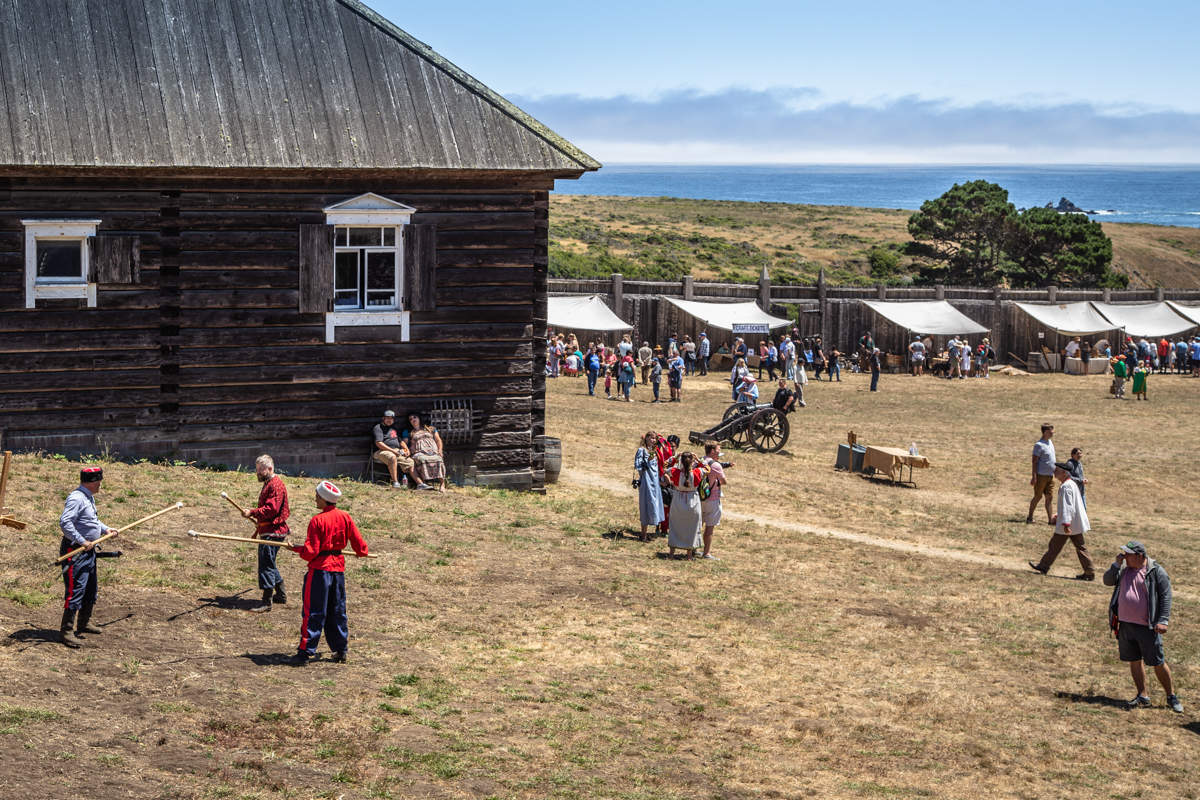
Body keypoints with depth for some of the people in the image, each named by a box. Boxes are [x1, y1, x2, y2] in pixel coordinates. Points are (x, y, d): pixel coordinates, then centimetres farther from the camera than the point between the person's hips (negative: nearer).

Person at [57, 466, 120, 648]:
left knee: (91, 589, 20)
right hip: (76, 551, -11)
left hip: (89, 551, 11)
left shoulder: (89, 498, 15)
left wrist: (105, 529, 14)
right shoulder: (76, 498, -18)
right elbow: (65, 522, -27)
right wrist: (82, 541, -26)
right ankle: (66, 631, -8)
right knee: (76, 590, -11)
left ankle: (84, 623, 36)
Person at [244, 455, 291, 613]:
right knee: (268, 563, 18)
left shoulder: (276, 485, -15)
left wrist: (252, 512, -23)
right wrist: (259, 527, 27)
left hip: (273, 533, -11)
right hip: (268, 531, 11)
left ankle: (266, 602, -8)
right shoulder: (268, 484, 19)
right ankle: (280, 594, 29)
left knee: (266, 564, -10)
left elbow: (271, 510, -24)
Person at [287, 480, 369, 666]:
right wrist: (361, 553, 27)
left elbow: (310, 552, -16)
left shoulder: (317, 520, -14)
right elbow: (359, 544, 6)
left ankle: (305, 651, -2)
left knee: (313, 612, -2)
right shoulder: (345, 517, 2)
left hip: (320, 568, -5)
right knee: (337, 611, 15)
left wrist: (296, 549, 1)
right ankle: (340, 650, 18)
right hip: (339, 567, 6)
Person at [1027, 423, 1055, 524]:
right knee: (1038, 496, 0)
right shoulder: (1039, 445, -13)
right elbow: (1035, 461, -14)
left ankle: (1050, 519, 6)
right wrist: (1034, 477, -18)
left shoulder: (1050, 442, 12)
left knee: (1049, 497, 6)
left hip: (1050, 475, 7)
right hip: (1041, 475, -7)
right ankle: (1030, 518, 10)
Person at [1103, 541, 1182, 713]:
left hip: (1147, 626, -6)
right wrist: (1117, 564, -4)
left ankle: (1171, 697, 12)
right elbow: (1108, 581, 10)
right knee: (1134, 661, 11)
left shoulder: (1156, 571, -7)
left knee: (1158, 663, -1)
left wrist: (1163, 621, -15)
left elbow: (1166, 596, -8)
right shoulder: (1123, 569, 10)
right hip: (1125, 625, 6)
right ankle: (1142, 697, 22)